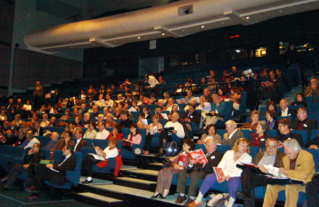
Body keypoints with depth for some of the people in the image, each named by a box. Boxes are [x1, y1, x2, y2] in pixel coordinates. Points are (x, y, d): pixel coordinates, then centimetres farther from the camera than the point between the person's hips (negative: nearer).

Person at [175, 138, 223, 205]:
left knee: (194, 174, -36)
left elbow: (214, 167, -8)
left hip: (207, 172, -8)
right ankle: (182, 195, -7)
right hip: (197, 170, 8)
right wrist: (192, 162, 3)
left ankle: (191, 198, -29)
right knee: (182, 172, -13)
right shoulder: (205, 153, 31)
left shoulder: (218, 154, 7)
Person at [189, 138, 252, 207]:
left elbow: (240, 171, -9)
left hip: (236, 176, -3)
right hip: (224, 174, 3)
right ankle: (198, 200, -13)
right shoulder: (229, 153, 12)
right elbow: (221, 165, 5)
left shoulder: (248, 157, 3)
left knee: (233, 181, -38)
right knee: (209, 177, -20)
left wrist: (228, 176, -20)